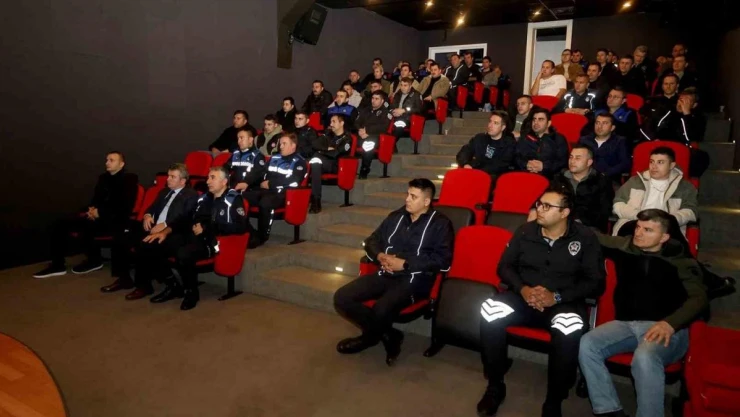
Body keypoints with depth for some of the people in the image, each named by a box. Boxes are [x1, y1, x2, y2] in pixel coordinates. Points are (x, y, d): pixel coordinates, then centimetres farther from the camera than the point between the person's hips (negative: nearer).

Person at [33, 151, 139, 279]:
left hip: (115, 221, -8)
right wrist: (92, 209, -2)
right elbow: (96, 199, 22)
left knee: (84, 228, -33)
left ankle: (95, 260, -8)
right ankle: (58, 265, -1)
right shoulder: (103, 178, 19)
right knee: (60, 224, -5)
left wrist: (100, 212, -15)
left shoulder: (129, 179, -4)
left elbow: (125, 207, -13)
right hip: (99, 216, 8)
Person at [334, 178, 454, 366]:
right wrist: (380, 256, -5)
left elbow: (442, 259, -11)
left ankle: (371, 335, 3)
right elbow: (372, 240, 19)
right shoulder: (396, 216, 16)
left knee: (381, 309, -34)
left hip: (414, 279, -6)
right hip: (385, 274, 6)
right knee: (342, 297, -13)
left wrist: (404, 264, -15)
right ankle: (387, 335, 1)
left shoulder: (440, 224, 0)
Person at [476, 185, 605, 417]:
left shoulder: (585, 238, -2)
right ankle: (495, 387, -7)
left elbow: (596, 283, -4)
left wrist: (557, 297, -17)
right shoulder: (525, 231, 5)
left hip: (564, 303, -2)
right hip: (523, 297, 3)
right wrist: (522, 289, -12)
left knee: (570, 328, -38)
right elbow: (505, 266, 8)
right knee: (489, 312, -28)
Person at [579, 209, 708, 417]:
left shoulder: (680, 260, 3)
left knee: (644, 358, -37)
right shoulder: (624, 246, 11)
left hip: (664, 327, -4)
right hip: (626, 324, 4)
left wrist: (670, 323, -23)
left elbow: (699, 298, -7)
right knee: (587, 344, -23)